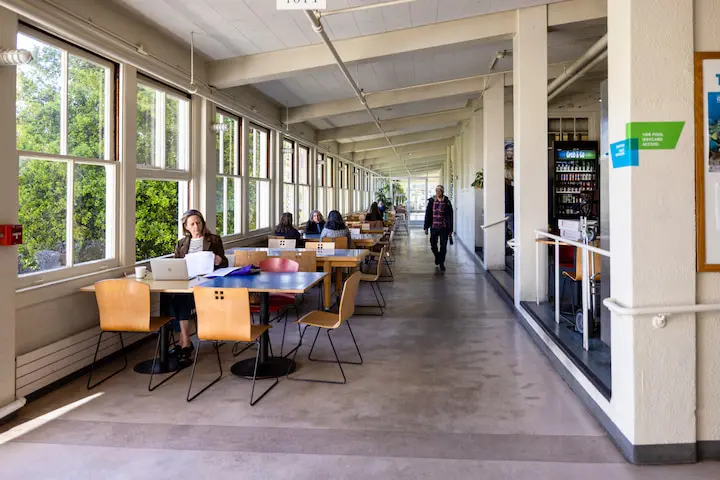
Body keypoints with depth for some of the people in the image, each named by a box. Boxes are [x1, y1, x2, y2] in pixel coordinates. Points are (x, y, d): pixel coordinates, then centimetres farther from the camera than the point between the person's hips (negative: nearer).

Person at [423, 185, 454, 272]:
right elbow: (427, 215, 5)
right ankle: (437, 256, 37)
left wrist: (450, 230, -3)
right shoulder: (431, 201, 1)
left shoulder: (447, 202, -3)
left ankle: (441, 263, 13)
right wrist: (426, 227, 1)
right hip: (434, 227, 2)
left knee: (443, 246, -1)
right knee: (433, 245, 8)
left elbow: (450, 217, -1)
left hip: (444, 228, -2)